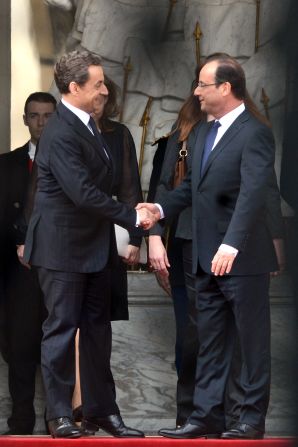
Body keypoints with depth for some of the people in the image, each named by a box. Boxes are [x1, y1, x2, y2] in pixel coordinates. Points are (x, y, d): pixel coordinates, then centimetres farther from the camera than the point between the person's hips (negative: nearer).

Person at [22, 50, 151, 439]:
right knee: (62, 328, -2)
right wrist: (131, 217, -20)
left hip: (94, 245, 9)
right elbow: (83, 193, -26)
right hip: (63, 247, -9)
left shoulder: (87, 124, 10)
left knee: (97, 327, 11)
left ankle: (101, 410, 18)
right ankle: (59, 415, 4)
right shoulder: (60, 134, -21)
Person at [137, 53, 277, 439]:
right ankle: (206, 416, 16)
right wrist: (162, 208, 3)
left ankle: (253, 419, 9)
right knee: (210, 342, 11)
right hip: (207, 260, 9)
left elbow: (253, 193, -25)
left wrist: (231, 245, -34)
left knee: (252, 342, 2)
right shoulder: (204, 133, 14)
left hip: (243, 258, -8)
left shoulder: (254, 134, -14)